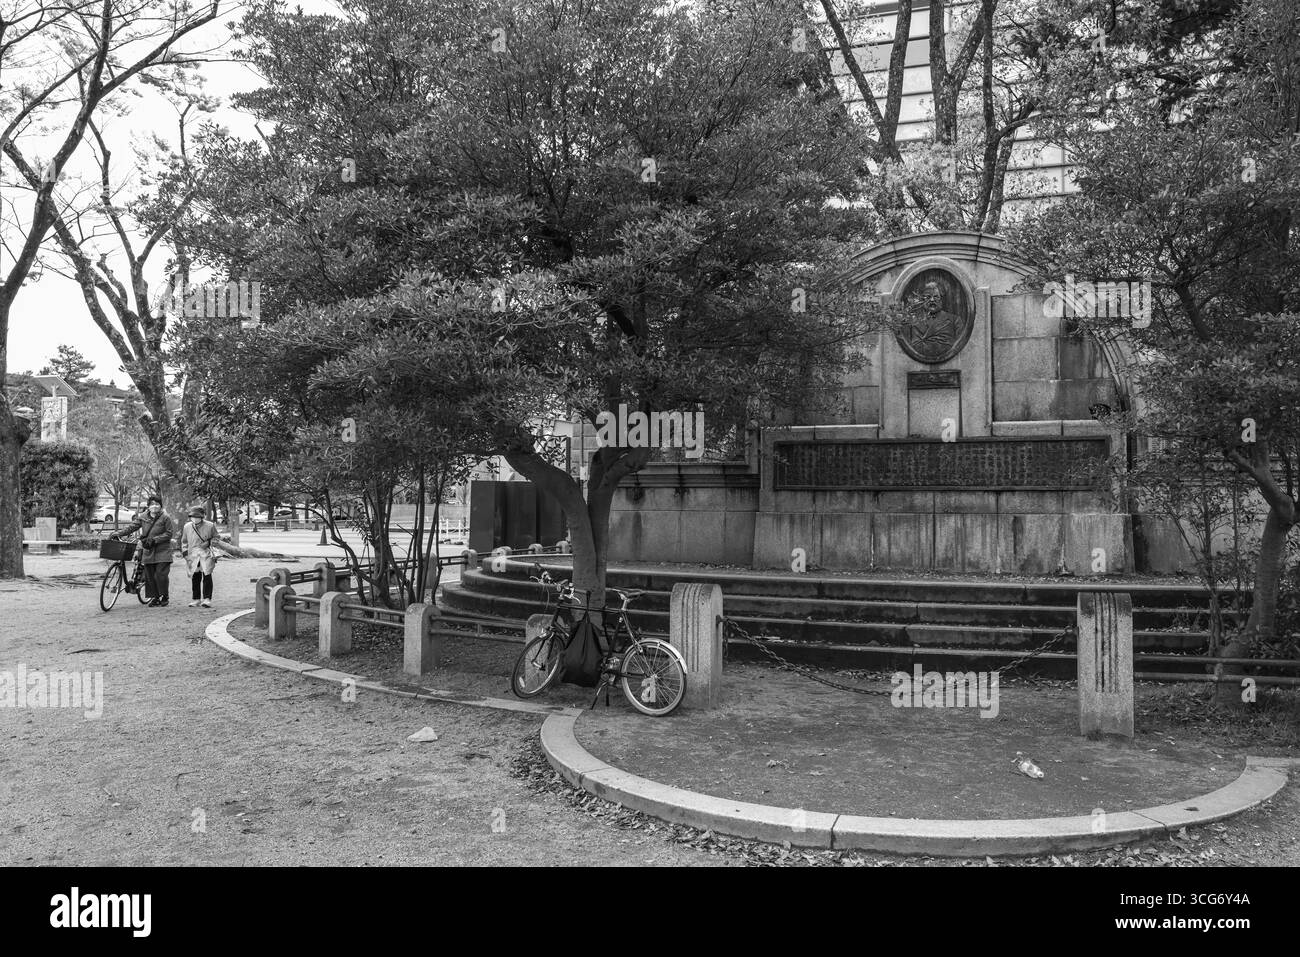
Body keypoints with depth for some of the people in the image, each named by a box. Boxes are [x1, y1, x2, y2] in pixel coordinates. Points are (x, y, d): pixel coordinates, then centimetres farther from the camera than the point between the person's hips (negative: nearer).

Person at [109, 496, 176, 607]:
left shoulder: (165, 518, -3)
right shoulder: (143, 518, 10)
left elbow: (169, 534, -6)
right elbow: (132, 527, 7)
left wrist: (154, 539, -13)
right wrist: (118, 533, -6)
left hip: (162, 552, -4)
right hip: (148, 551, 4)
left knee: (160, 575, -9)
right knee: (149, 576, 4)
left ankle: (164, 598, 3)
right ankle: (154, 598, 13)